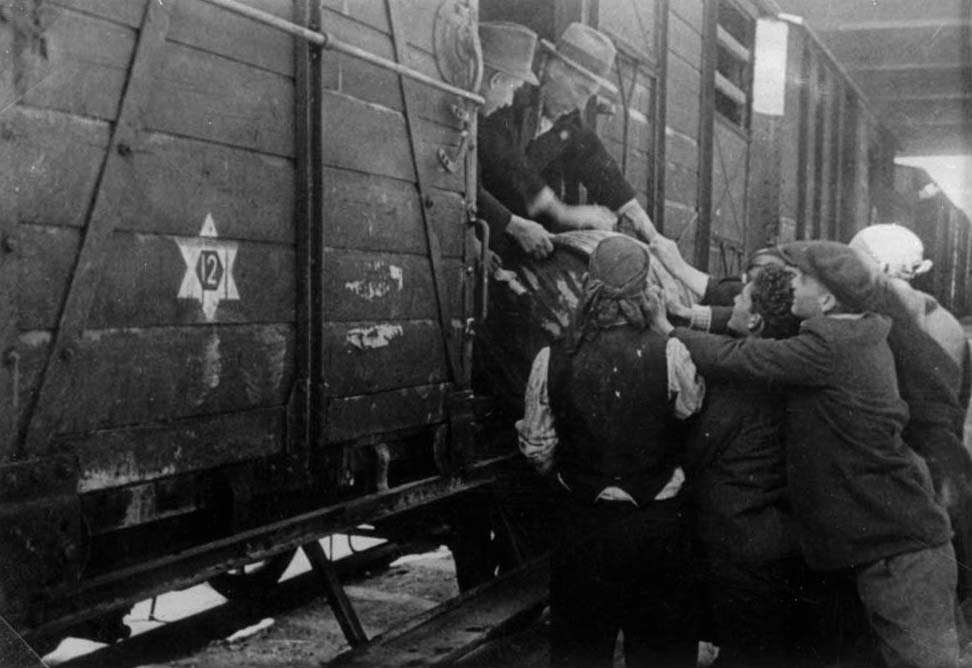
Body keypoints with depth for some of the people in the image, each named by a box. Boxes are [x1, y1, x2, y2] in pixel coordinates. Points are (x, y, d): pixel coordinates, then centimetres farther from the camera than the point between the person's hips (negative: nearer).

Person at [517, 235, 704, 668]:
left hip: (583, 523, 1)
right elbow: (692, 406, 3)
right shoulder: (668, 354, -17)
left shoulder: (551, 360, -12)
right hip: (658, 523, -1)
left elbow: (538, 451, -2)